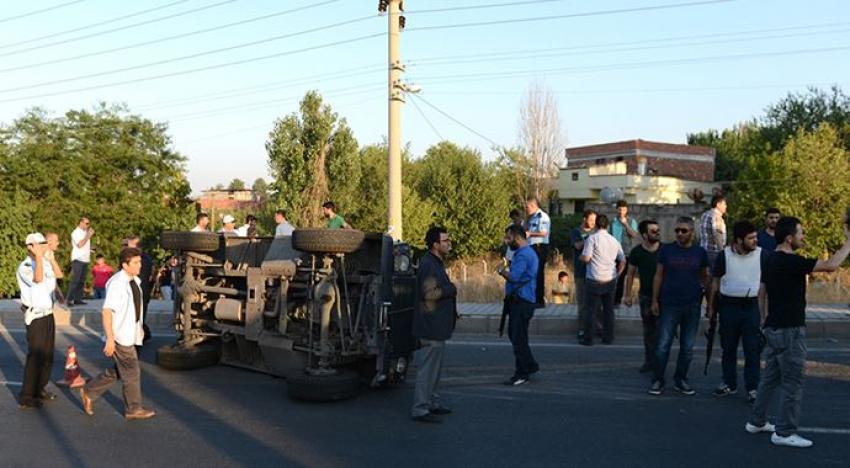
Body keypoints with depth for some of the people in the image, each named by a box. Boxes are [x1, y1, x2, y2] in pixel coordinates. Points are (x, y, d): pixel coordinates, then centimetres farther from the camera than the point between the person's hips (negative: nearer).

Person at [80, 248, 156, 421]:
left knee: (117, 371, 20)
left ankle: (89, 392, 34)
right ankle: (133, 409, 16)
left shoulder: (135, 281, 8)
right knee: (132, 372, 1)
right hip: (120, 336, -9)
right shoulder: (117, 283, -21)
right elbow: (106, 311, -23)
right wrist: (110, 339, -25)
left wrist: (139, 329, 23)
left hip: (130, 335, 9)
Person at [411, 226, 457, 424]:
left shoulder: (437, 263, 16)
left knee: (435, 366, 18)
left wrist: (451, 312, 14)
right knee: (428, 368, -6)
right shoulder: (428, 264, -18)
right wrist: (451, 289, -14)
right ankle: (420, 409, -1)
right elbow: (429, 293, -27)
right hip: (431, 325, -11)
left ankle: (432, 402, 29)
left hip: (437, 325, 11)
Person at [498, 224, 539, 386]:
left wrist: (502, 271, -9)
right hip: (519, 300, 11)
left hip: (521, 301, -11)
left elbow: (514, 276, -26)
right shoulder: (528, 252, 17)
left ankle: (522, 374, 5)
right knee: (514, 334, 17)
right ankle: (530, 365, 25)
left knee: (518, 337, -3)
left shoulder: (523, 254, -17)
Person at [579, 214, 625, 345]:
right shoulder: (614, 240, 10)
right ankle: (608, 338, 18)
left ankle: (588, 339, 5)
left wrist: (580, 257, 6)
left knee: (590, 310, 3)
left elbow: (586, 258, -16)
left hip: (595, 280, -5)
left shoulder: (592, 238, -9)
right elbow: (623, 261, 13)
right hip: (611, 281, 5)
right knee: (608, 309, 14)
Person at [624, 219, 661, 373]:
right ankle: (649, 361, 21)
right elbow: (630, 273, 4)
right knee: (648, 330, 10)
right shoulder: (636, 252, -4)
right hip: (645, 296, 2)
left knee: (660, 330, -5)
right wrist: (628, 294, 2)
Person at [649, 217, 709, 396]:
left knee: (687, 347, 9)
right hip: (669, 305, -2)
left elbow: (705, 277, 12)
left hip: (692, 307, 2)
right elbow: (658, 276, 4)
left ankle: (680, 380, 22)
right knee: (663, 345, -2)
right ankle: (658, 380, 10)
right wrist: (655, 300, 1)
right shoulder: (666, 250, 1)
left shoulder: (700, 252, 4)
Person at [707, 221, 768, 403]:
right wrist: (710, 306, 7)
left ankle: (752, 388, 11)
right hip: (729, 305, 1)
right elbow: (715, 281, 7)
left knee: (752, 350, 1)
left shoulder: (762, 254, -2)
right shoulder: (725, 255, -1)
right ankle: (729, 384, 26)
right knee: (728, 348, 12)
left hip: (752, 306, -1)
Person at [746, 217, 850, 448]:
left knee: (770, 377, 17)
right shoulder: (790, 261, -19)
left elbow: (762, 293, 17)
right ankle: (784, 433, 7)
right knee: (792, 382, 0)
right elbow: (831, 265, -22)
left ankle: (757, 422, 24)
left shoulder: (770, 260, 10)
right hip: (789, 329, -9)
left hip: (773, 327, 9)